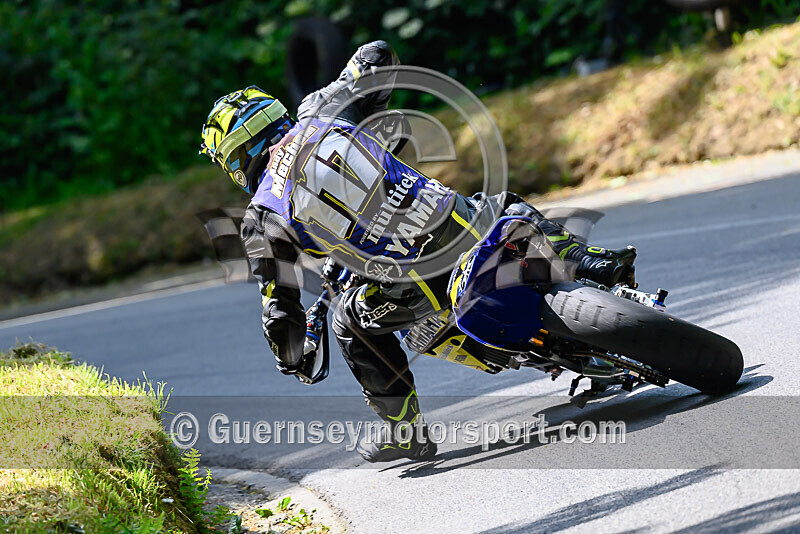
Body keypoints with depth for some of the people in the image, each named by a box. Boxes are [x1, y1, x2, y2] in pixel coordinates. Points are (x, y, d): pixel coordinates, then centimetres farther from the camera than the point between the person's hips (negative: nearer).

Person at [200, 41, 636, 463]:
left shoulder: (261, 220, 3)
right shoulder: (319, 112, 10)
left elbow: (280, 308, 4)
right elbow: (377, 56, 24)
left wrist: (293, 361, 26)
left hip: (427, 283, -3)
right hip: (465, 225, 3)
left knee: (351, 322, 25)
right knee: (507, 204, 36)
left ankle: (408, 433, 26)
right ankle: (586, 262, 15)